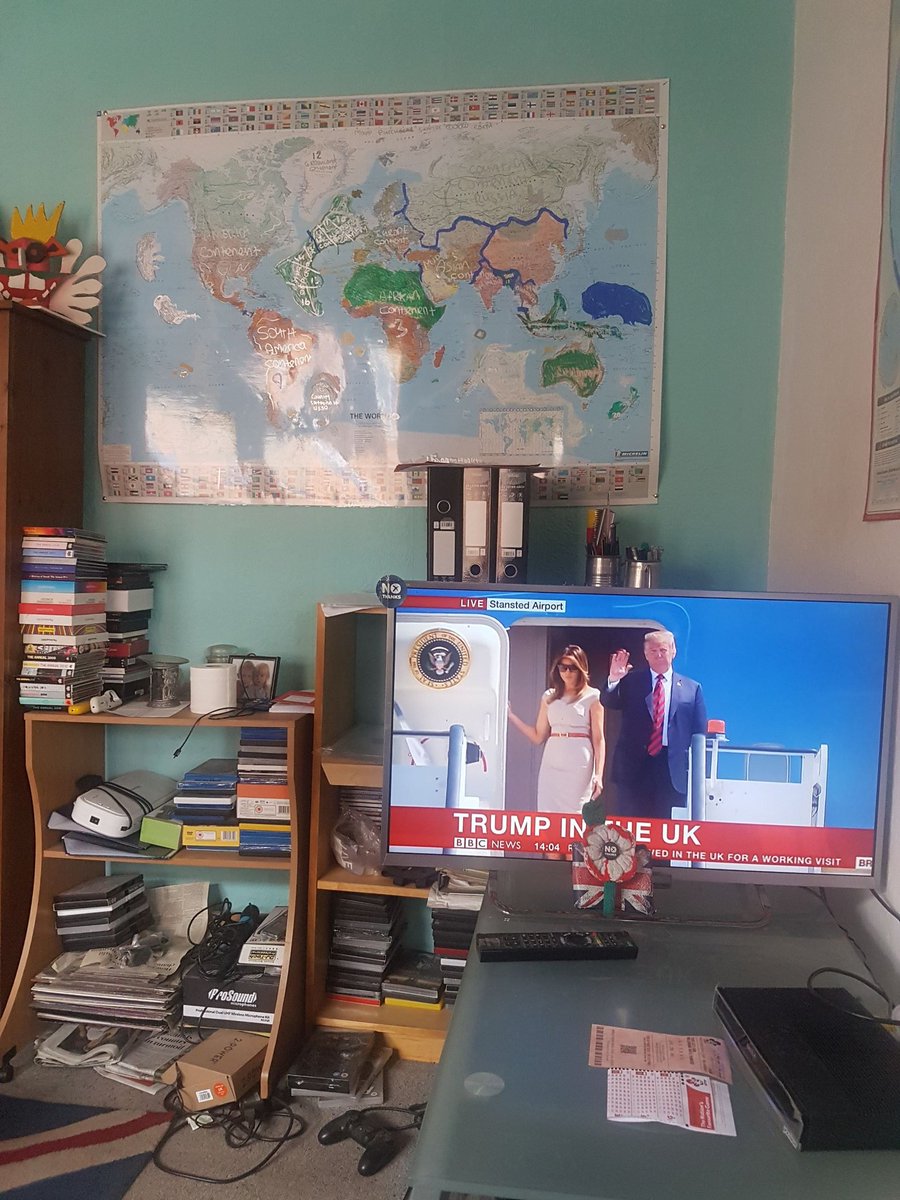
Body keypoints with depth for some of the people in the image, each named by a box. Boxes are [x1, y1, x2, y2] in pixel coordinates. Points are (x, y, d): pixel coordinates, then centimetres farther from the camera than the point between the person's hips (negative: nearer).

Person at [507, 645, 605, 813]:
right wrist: (510, 716, 7)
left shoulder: (592, 696, 2)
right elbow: (538, 737, 13)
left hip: (579, 766, -4)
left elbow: (598, 739, 0)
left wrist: (598, 775, -8)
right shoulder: (549, 696, 13)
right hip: (551, 765, 4)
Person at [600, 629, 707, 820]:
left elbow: (699, 733, 8)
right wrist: (613, 679, -25)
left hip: (674, 769, 0)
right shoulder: (631, 681, 7)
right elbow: (608, 702, -6)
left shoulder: (692, 688, 8)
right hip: (634, 766, 0)